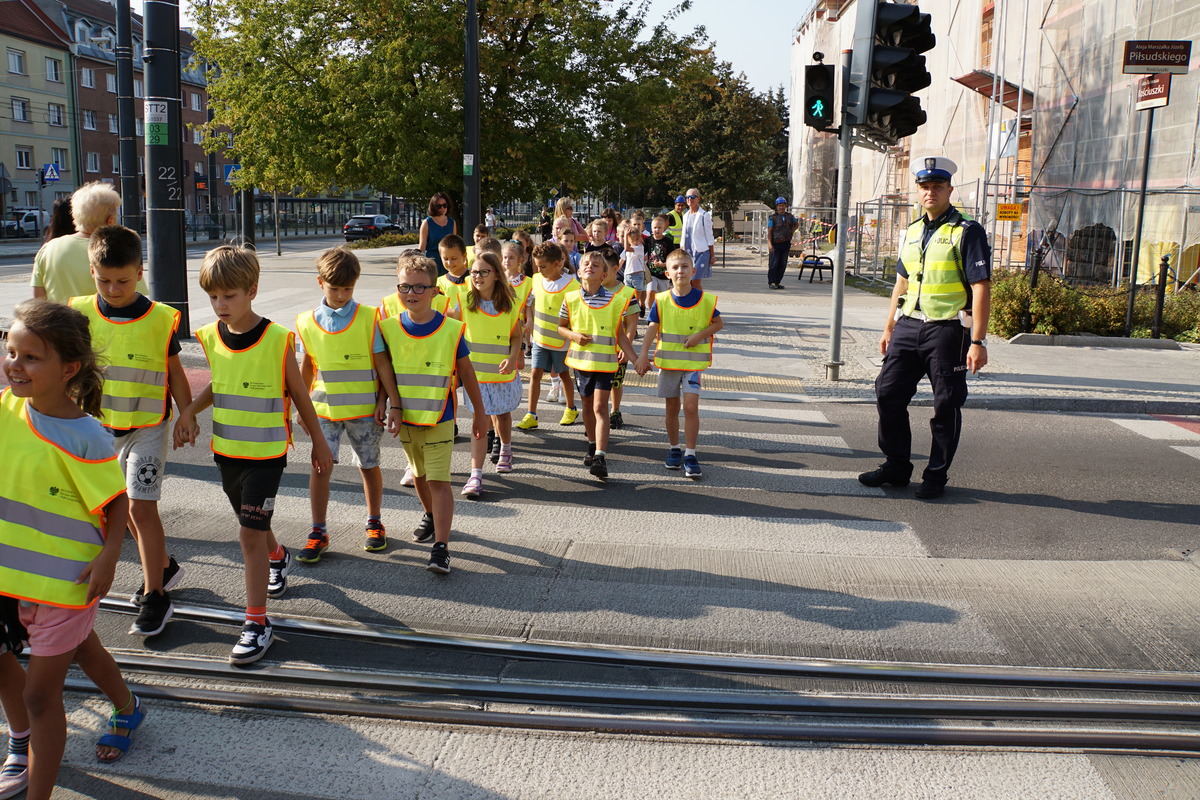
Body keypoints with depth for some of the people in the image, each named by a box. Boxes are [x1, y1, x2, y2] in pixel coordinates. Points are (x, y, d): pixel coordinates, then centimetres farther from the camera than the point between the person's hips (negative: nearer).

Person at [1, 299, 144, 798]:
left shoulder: (84, 437, -23)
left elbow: (116, 501, -16)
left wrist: (108, 556, -24)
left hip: (66, 578, -7)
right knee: (82, 649, 29)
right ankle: (128, 710, 56)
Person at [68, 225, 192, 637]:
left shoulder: (160, 319, -11)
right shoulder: (81, 314, -4)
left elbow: (175, 372, -1)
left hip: (148, 426, -4)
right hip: (102, 426, 4)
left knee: (141, 506, -6)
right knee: (126, 504, 15)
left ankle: (155, 596, 3)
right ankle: (163, 565, 35)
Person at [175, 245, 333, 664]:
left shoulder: (277, 339, -16)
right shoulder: (211, 337, -2)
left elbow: (298, 393, -5)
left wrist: (319, 442, 2)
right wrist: (189, 410, -2)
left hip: (266, 452, -6)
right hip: (226, 450, 6)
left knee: (250, 533, -8)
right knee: (252, 524, 23)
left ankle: (258, 622, 2)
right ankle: (278, 556, 55)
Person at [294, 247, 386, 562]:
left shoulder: (368, 317, -6)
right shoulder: (307, 322, 1)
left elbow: (381, 363, -2)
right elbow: (307, 365, 12)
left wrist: (382, 403, -5)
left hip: (364, 408, -1)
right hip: (325, 409, 1)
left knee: (369, 465, 11)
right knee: (320, 466, -4)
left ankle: (374, 523, 29)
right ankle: (318, 533, 7)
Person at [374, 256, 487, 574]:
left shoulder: (451, 329, -10)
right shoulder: (389, 327, -4)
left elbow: (466, 373, -1)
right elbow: (383, 368, 3)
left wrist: (480, 413, 5)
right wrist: (393, 406, -6)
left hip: (439, 417, -4)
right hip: (405, 416, 4)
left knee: (439, 480, -8)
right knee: (419, 475, 20)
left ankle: (440, 548, -10)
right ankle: (430, 516, 46)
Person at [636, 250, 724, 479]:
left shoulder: (705, 300, -5)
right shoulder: (661, 301, -3)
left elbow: (719, 323, 5)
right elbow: (652, 329, -3)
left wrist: (701, 334, -12)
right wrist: (643, 355, -13)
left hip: (694, 362, -2)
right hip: (667, 361, 2)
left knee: (691, 406, -11)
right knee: (672, 408, 12)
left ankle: (690, 454, -2)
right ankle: (674, 449, 29)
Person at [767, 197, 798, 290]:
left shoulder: (789, 216, 10)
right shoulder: (772, 218, -4)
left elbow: (796, 224, 30)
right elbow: (769, 231, -7)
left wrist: (792, 231, 13)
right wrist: (770, 244, -16)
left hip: (786, 244, 5)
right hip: (776, 244, -5)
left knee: (783, 265, 5)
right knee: (774, 264, -6)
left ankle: (777, 282, 12)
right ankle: (771, 282, 0)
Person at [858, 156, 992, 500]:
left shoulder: (967, 232, -6)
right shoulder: (912, 232, 15)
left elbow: (981, 288, -11)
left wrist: (978, 342, -17)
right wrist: (889, 328, 19)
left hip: (948, 330, -6)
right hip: (908, 326, 7)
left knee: (946, 406, 3)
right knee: (888, 395, 6)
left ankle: (936, 476, 15)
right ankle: (896, 466, 20)